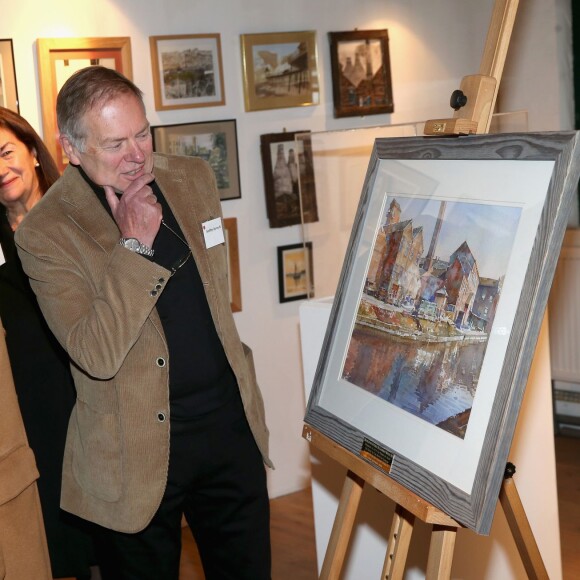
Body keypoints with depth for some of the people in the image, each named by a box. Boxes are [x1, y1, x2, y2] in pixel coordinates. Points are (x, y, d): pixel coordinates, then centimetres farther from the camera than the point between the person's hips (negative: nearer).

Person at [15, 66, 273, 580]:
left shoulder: (195, 178, 2)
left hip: (230, 422, 5)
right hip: (140, 449, -4)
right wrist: (134, 245, -25)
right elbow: (98, 355, -23)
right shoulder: (46, 233, -15)